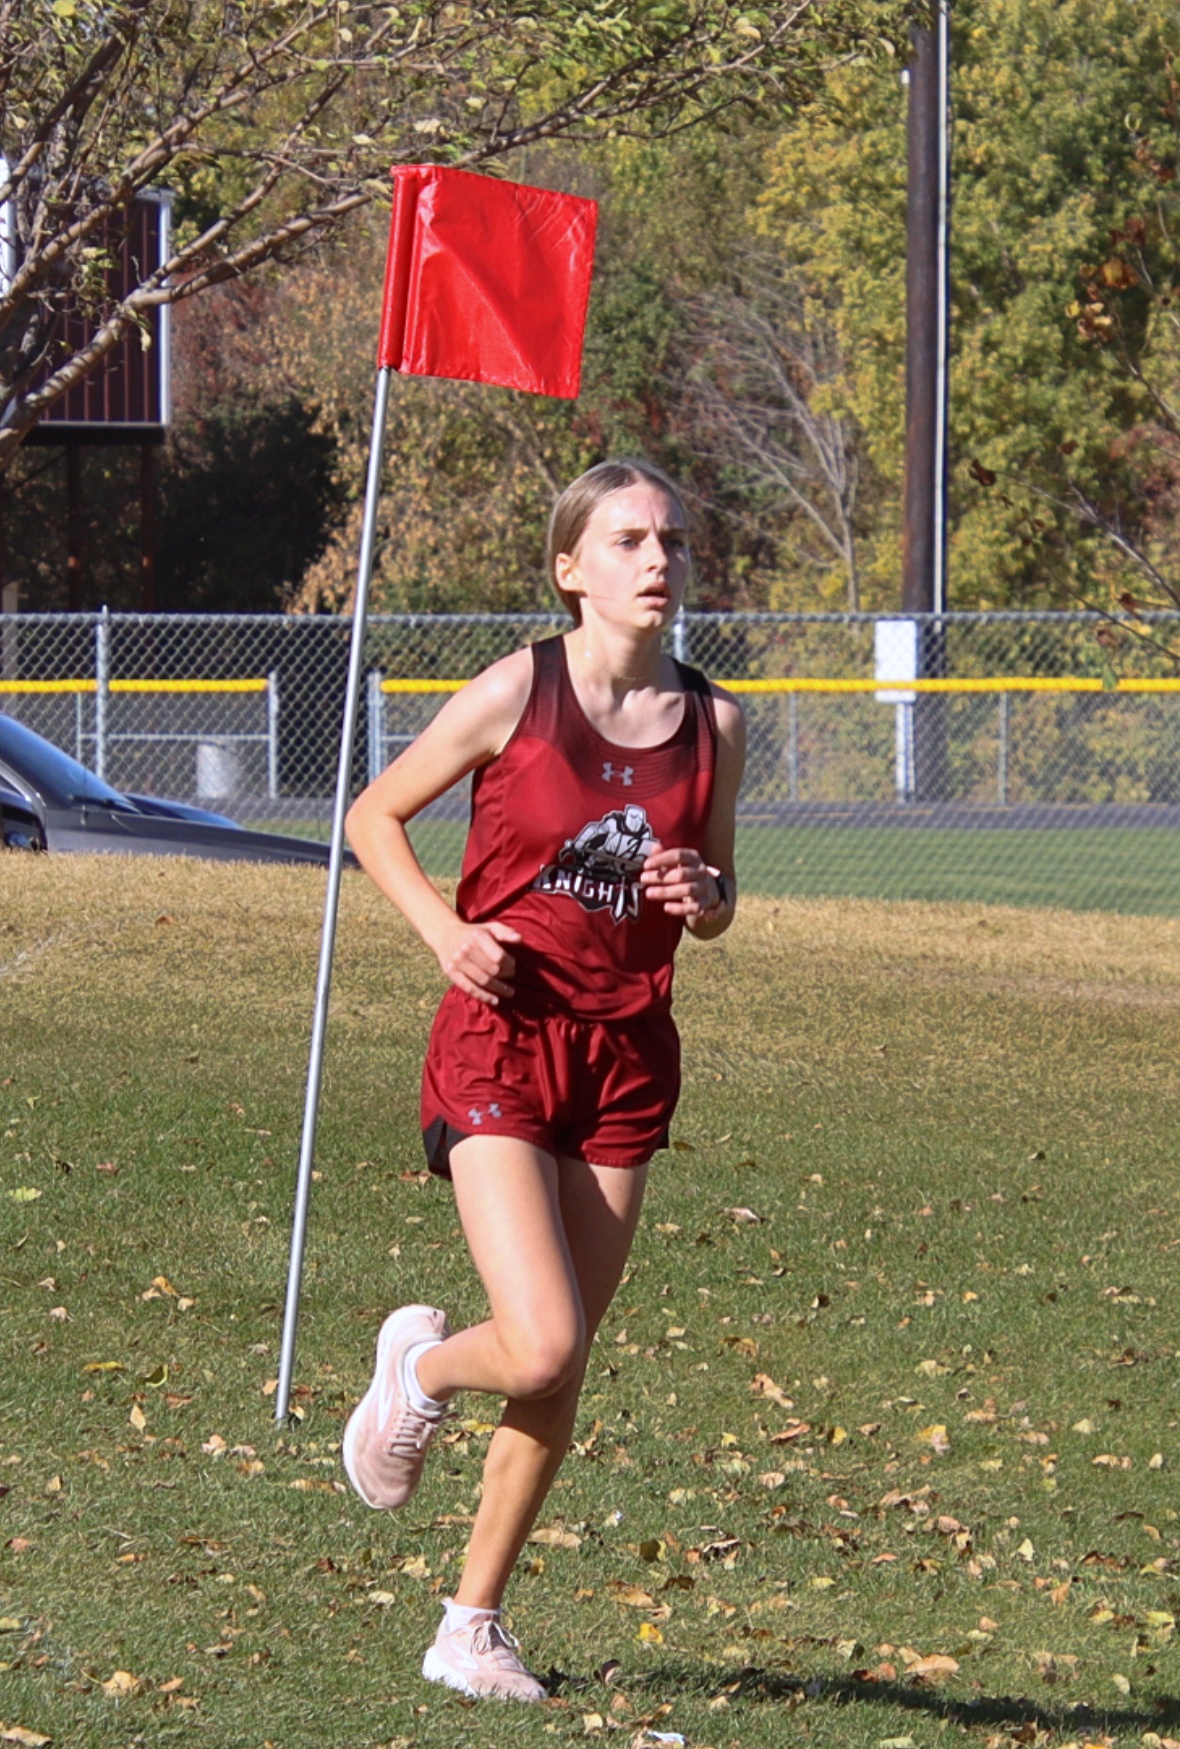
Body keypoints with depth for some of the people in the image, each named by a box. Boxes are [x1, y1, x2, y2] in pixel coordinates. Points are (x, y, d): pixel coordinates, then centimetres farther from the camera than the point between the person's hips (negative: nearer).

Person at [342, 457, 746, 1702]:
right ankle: (420, 1365, 20)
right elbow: (373, 816, 3)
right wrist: (444, 930, -11)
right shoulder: (516, 694, -8)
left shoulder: (712, 724, 3)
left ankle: (473, 1624, 20)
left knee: (561, 1378, 6)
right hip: (501, 1042, -4)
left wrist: (700, 897, -8)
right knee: (541, 1350, -16)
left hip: (627, 1054, 4)